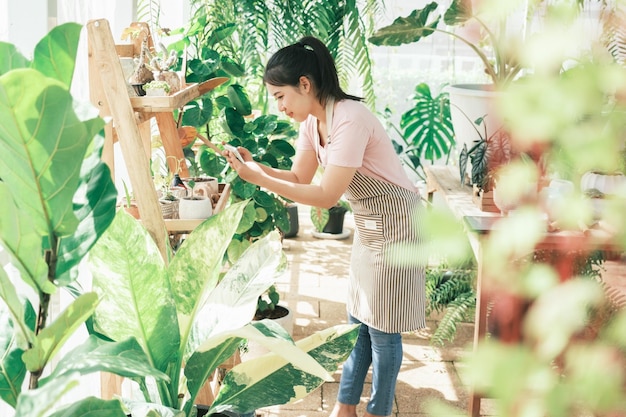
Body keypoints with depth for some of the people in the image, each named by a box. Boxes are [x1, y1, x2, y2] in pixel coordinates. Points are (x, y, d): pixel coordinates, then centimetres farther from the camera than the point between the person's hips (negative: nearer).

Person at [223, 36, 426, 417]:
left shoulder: (350, 119, -28)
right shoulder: (313, 121, 0)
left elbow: (326, 196, -28)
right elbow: (300, 177, 4)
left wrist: (261, 179, -27)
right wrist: (256, 166, -12)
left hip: (396, 224, -9)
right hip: (368, 225, 9)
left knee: (383, 328, 3)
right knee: (359, 320, 15)